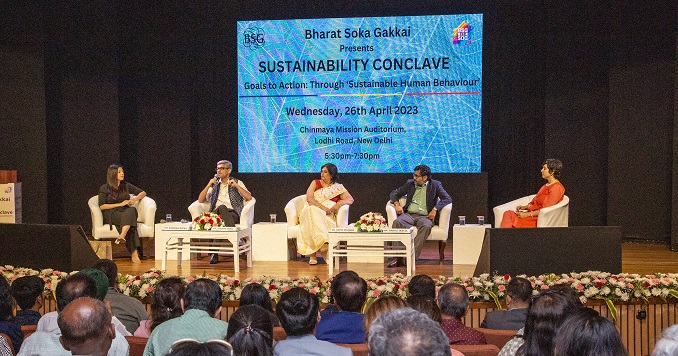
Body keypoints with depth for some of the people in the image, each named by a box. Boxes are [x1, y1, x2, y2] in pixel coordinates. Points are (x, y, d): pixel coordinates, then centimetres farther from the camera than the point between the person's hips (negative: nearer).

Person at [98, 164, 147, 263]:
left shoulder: (126, 186, 18)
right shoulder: (104, 188, 6)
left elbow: (143, 193, 23)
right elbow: (101, 206, -2)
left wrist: (136, 198, -1)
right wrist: (120, 204, -8)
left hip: (126, 211, 3)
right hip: (111, 214, -3)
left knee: (132, 210, -37)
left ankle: (123, 234, -57)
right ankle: (134, 253, -46)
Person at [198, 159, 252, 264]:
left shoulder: (237, 183, 19)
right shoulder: (214, 185, 26)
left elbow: (249, 198, 3)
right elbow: (200, 200, 15)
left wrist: (236, 186, -6)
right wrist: (209, 185, 5)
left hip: (233, 215, -2)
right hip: (217, 213, 2)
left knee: (222, 208, -37)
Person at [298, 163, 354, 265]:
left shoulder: (338, 187, 19)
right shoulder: (315, 183, 20)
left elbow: (350, 199, 5)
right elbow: (309, 198, 3)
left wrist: (339, 204, -16)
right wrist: (323, 207, -14)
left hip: (329, 216, -1)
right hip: (312, 211, 1)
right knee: (311, 210, -38)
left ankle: (312, 254, -46)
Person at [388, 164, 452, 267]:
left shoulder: (435, 185, 9)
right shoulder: (410, 183, 17)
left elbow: (447, 199, -1)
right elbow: (394, 193, 22)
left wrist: (435, 209, -16)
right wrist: (397, 204, 1)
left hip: (424, 216, -2)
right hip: (409, 214, 2)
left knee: (426, 226, -38)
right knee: (397, 222, -32)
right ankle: (398, 256, -36)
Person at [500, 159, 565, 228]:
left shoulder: (556, 188, -9)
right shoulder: (546, 185, 21)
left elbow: (545, 210, -16)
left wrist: (527, 214, -17)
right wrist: (525, 207, 3)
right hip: (533, 214, 8)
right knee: (508, 213, -17)